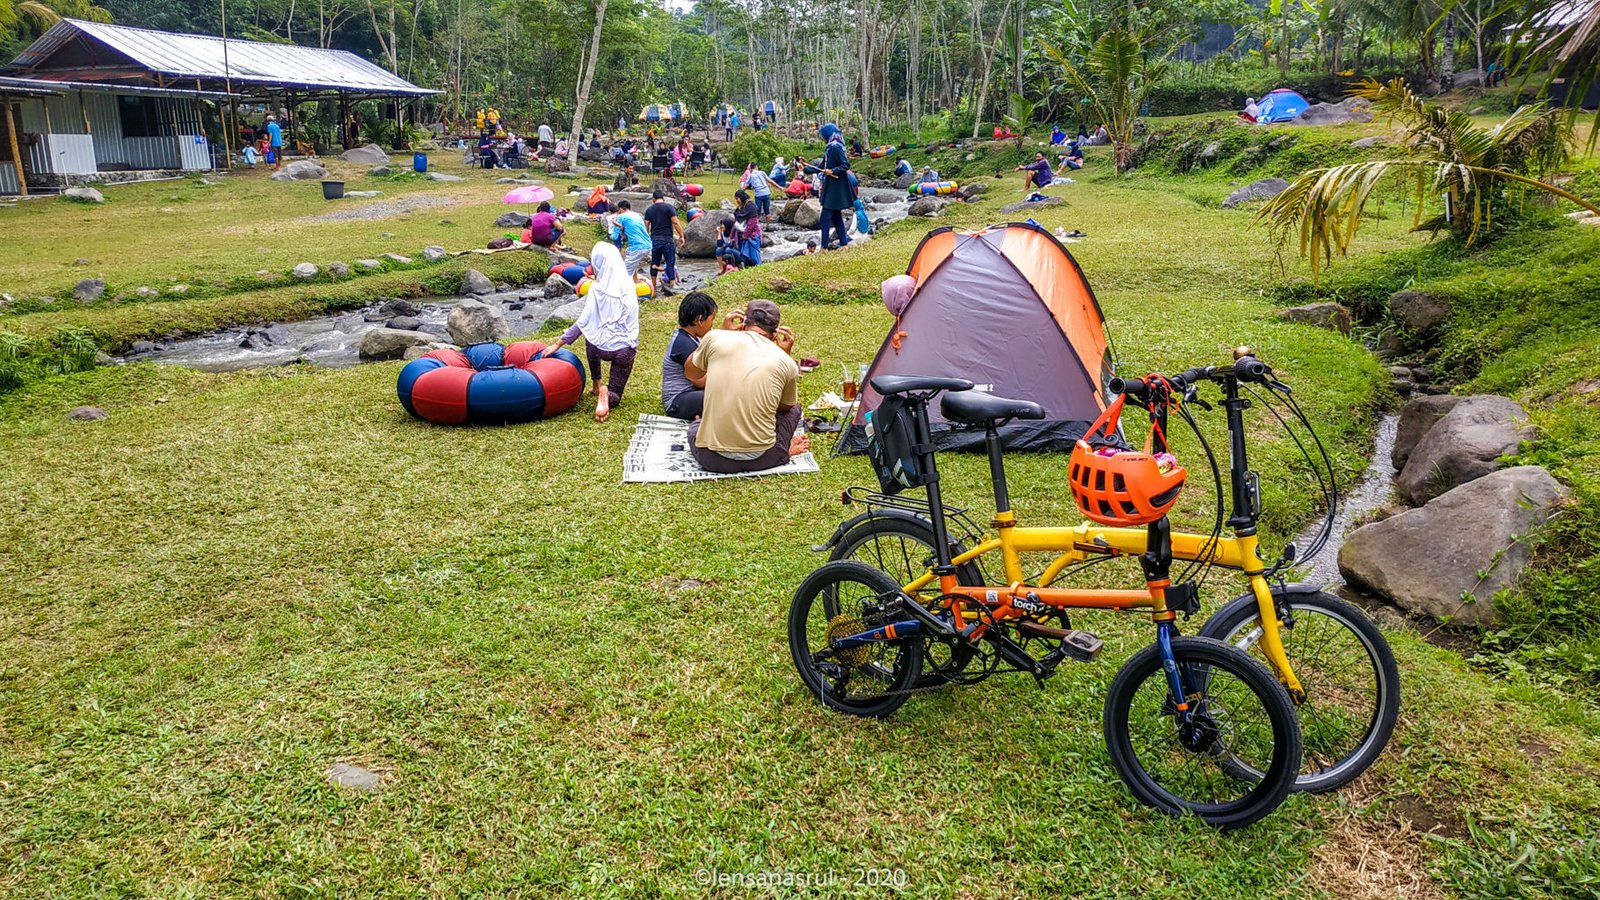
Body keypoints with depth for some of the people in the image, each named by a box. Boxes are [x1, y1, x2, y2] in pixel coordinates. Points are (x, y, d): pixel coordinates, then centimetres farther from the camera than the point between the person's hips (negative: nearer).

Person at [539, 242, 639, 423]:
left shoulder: (597, 289, -8)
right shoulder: (629, 286, 0)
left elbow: (583, 322, -9)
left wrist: (557, 344, -5)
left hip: (602, 348, -1)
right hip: (626, 349, 1)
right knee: (615, 396, 16)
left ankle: (598, 386, 23)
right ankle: (608, 394, -21)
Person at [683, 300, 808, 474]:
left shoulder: (715, 337, -2)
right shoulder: (787, 363, -1)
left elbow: (691, 375, 19)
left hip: (713, 460, -1)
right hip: (761, 460, 1)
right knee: (794, 408, 29)